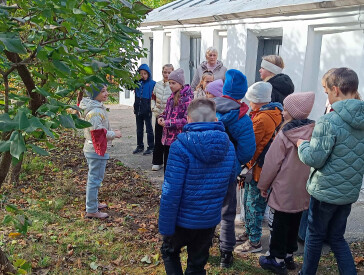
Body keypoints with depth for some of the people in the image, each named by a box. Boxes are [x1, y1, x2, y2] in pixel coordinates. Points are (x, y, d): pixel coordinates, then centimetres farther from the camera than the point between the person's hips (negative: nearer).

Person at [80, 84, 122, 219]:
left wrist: (111, 132, 7)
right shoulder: (94, 111, -23)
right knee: (95, 179, -1)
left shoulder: (98, 107, 10)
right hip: (97, 151, -11)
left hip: (94, 149, 11)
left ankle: (93, 203, 38)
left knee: (94, 178, 22)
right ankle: (91, 210, 9)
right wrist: (114, 134, -13)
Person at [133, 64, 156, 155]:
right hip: (138, 110, 5)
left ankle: (151, 147, 15)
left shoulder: (152, 83, -9)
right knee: (139, 129, 15)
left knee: (149, 129, 6)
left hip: (147, 110, -5)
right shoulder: (137, 82, 3)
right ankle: (140, 146, 27)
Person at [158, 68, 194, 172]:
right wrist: (161, 117, 2)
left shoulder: (187, 98, -13)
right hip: (167, 138, 8)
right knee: (167, 165, 16)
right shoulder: (172, 96, 11)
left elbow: (187, 120, -19)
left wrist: (168, 123, -18)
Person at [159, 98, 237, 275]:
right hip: (210, 220, 4)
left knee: (169, 252, 25)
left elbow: (171, 193, -23)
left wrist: (165, 227, -14)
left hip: (183, 219, -4)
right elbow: (231, 180, 7)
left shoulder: (180, 147, -23)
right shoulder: (228, 147, -6)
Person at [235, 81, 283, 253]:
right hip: (255, 167, 10)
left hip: (258, 168, -10)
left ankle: (254, 242, 13)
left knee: (254, 205, 1)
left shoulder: (262, 119, -22)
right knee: (248, 201, 20)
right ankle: (249, 233, 35)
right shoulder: (272, 114, 9)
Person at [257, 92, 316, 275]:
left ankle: (277, 260, 20)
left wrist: (263, 185, 0)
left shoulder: (284, 135, -19)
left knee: (278, 225, 9)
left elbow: (272, 163, -13)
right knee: (294, 224, 20)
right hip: (302, 191, 6)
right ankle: (289, 256, 33)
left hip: (283, 191, -6)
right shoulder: (314, 132, -4)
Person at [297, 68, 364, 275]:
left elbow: (314, 159, -21)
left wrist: (302, 144, -2)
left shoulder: (329, 122, -23)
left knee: (315, 236, 14)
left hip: (326, 190, -6)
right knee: (337, 237, 21)